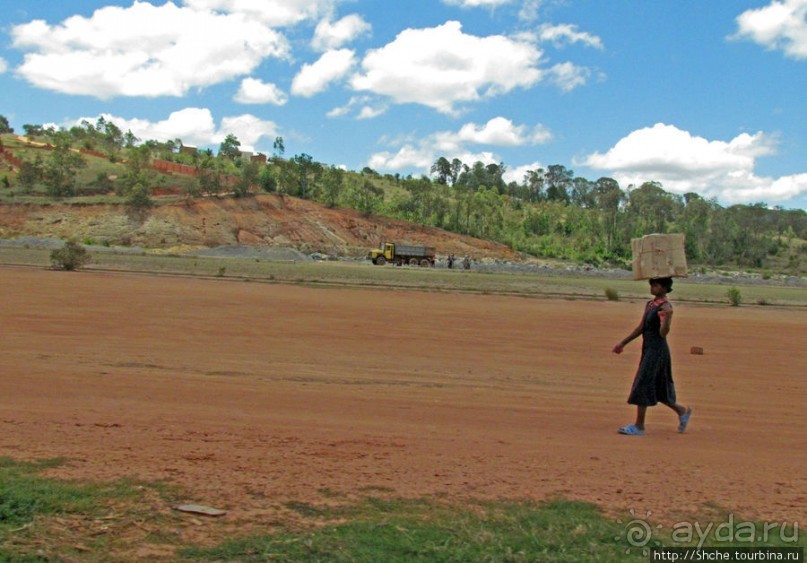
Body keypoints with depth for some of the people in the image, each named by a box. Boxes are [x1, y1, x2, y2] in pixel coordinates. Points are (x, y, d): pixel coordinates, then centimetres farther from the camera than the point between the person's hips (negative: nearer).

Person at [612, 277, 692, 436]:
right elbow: (641, 328, 17)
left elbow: (663, 333, -19)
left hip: (657, 350, -9)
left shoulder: (666, 306, -13)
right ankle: (682, 411, 33)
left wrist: (666, 318, -37)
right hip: (648, 349, 9)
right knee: (656, 388, 16)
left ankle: (639, 426, -1)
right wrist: (623, 343, 16)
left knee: (642, 385, -8)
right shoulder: (650, 304, 12)